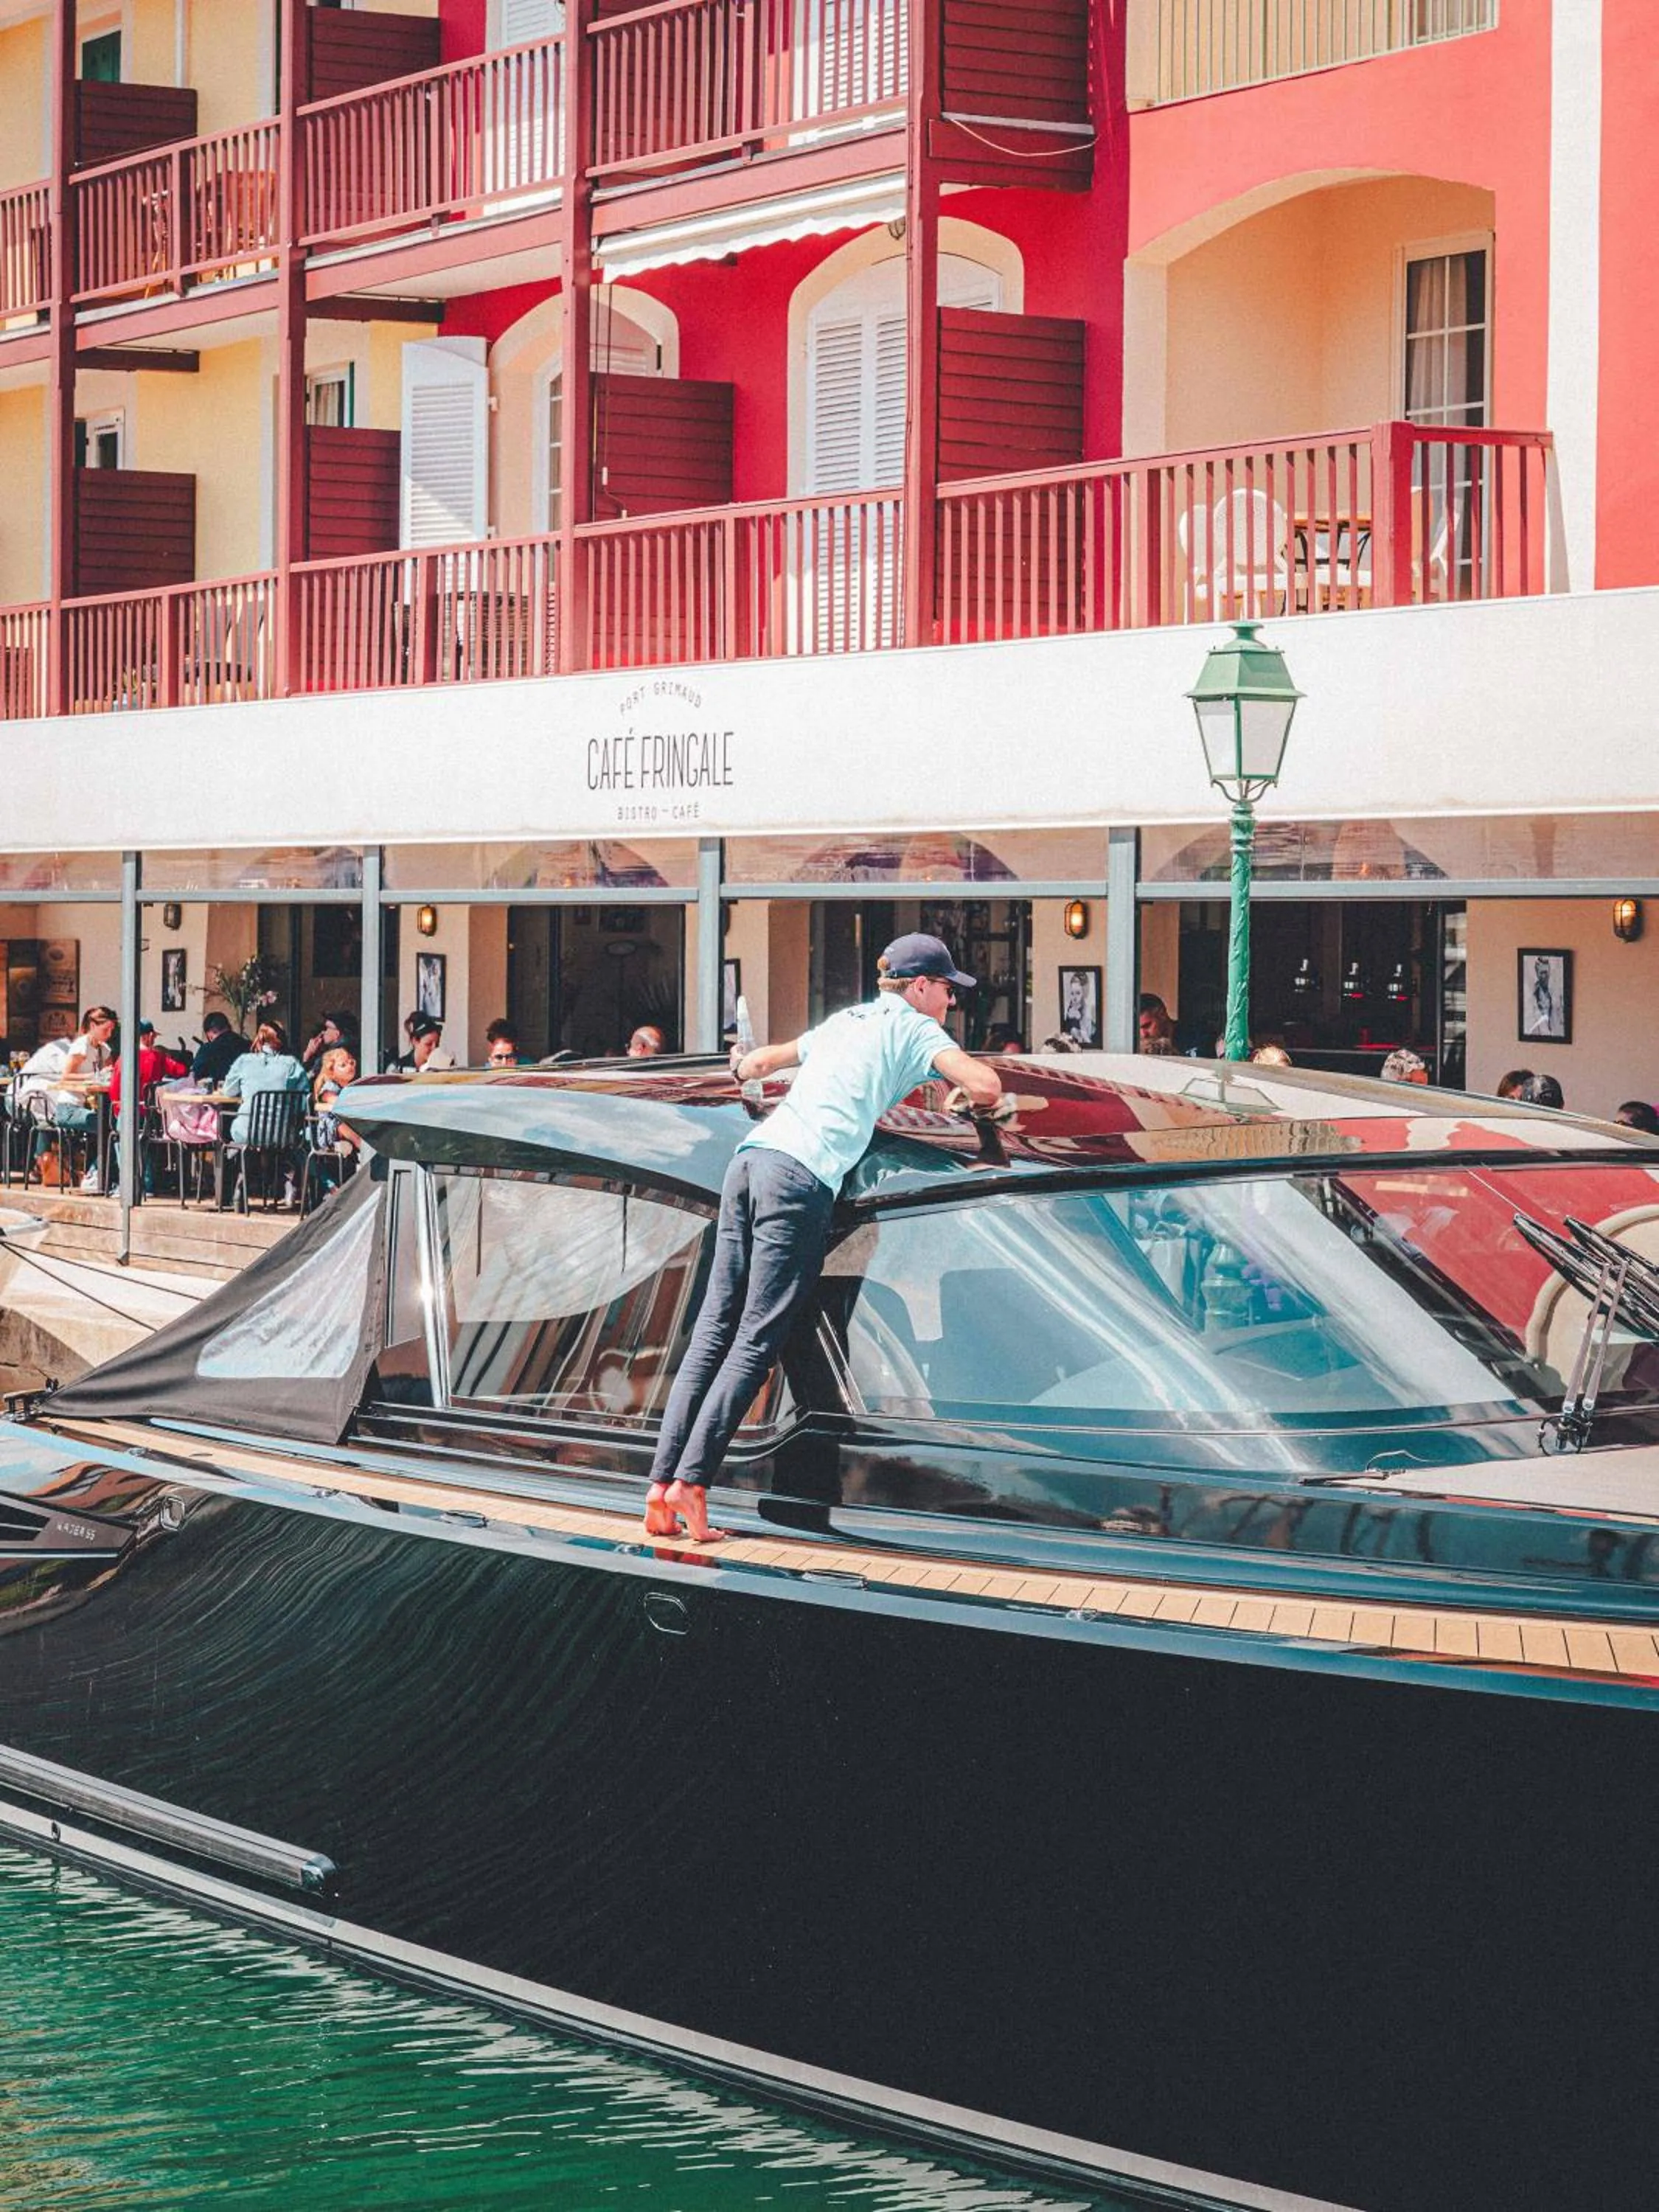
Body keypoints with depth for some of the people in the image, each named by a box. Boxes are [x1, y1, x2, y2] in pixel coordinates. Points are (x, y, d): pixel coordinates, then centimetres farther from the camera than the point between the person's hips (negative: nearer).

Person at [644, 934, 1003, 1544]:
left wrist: (745, 1067, 70)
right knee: (756, 1341, -9)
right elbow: (985, 1085, -5)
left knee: (713, 1330, 3)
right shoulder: (913, 1028, 9)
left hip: (749, 1159, 7)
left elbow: (765, 1059, 46)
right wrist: (976, 1103, 19)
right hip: (801, 1176, -7)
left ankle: (663, 1482, -3)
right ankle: (691, 1481, -17)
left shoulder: (844, 1021, 29)